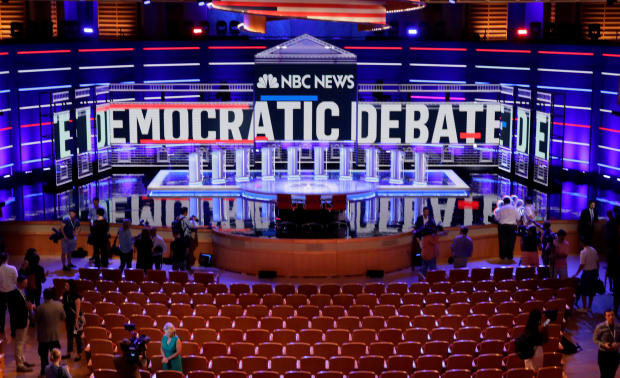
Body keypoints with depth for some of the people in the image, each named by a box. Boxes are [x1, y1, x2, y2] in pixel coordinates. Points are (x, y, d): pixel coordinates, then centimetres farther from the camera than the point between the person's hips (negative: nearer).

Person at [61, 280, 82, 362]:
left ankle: (79, 355, 13)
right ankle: (68, 353, 28)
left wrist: (76, 321, -18)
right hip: (68, 318, 7)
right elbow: (63, 306, 12)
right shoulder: (65, 295, 3)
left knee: (77, 336, 3)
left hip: (75, 318, -7)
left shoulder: (76, 296, -18)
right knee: (69, 335, 17)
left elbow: (77, 310, -17)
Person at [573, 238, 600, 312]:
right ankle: (589, 307, 22)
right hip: (594, 271, 7)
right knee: (592, 290, 15)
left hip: (587, 272, -7)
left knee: (583, 291, 6)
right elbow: (597, 261, 8)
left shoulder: (583, 252, -17)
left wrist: (576, 274, -7)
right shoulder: (594, 250, 3)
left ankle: (584, 308, 9)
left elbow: (582, 265, -17)